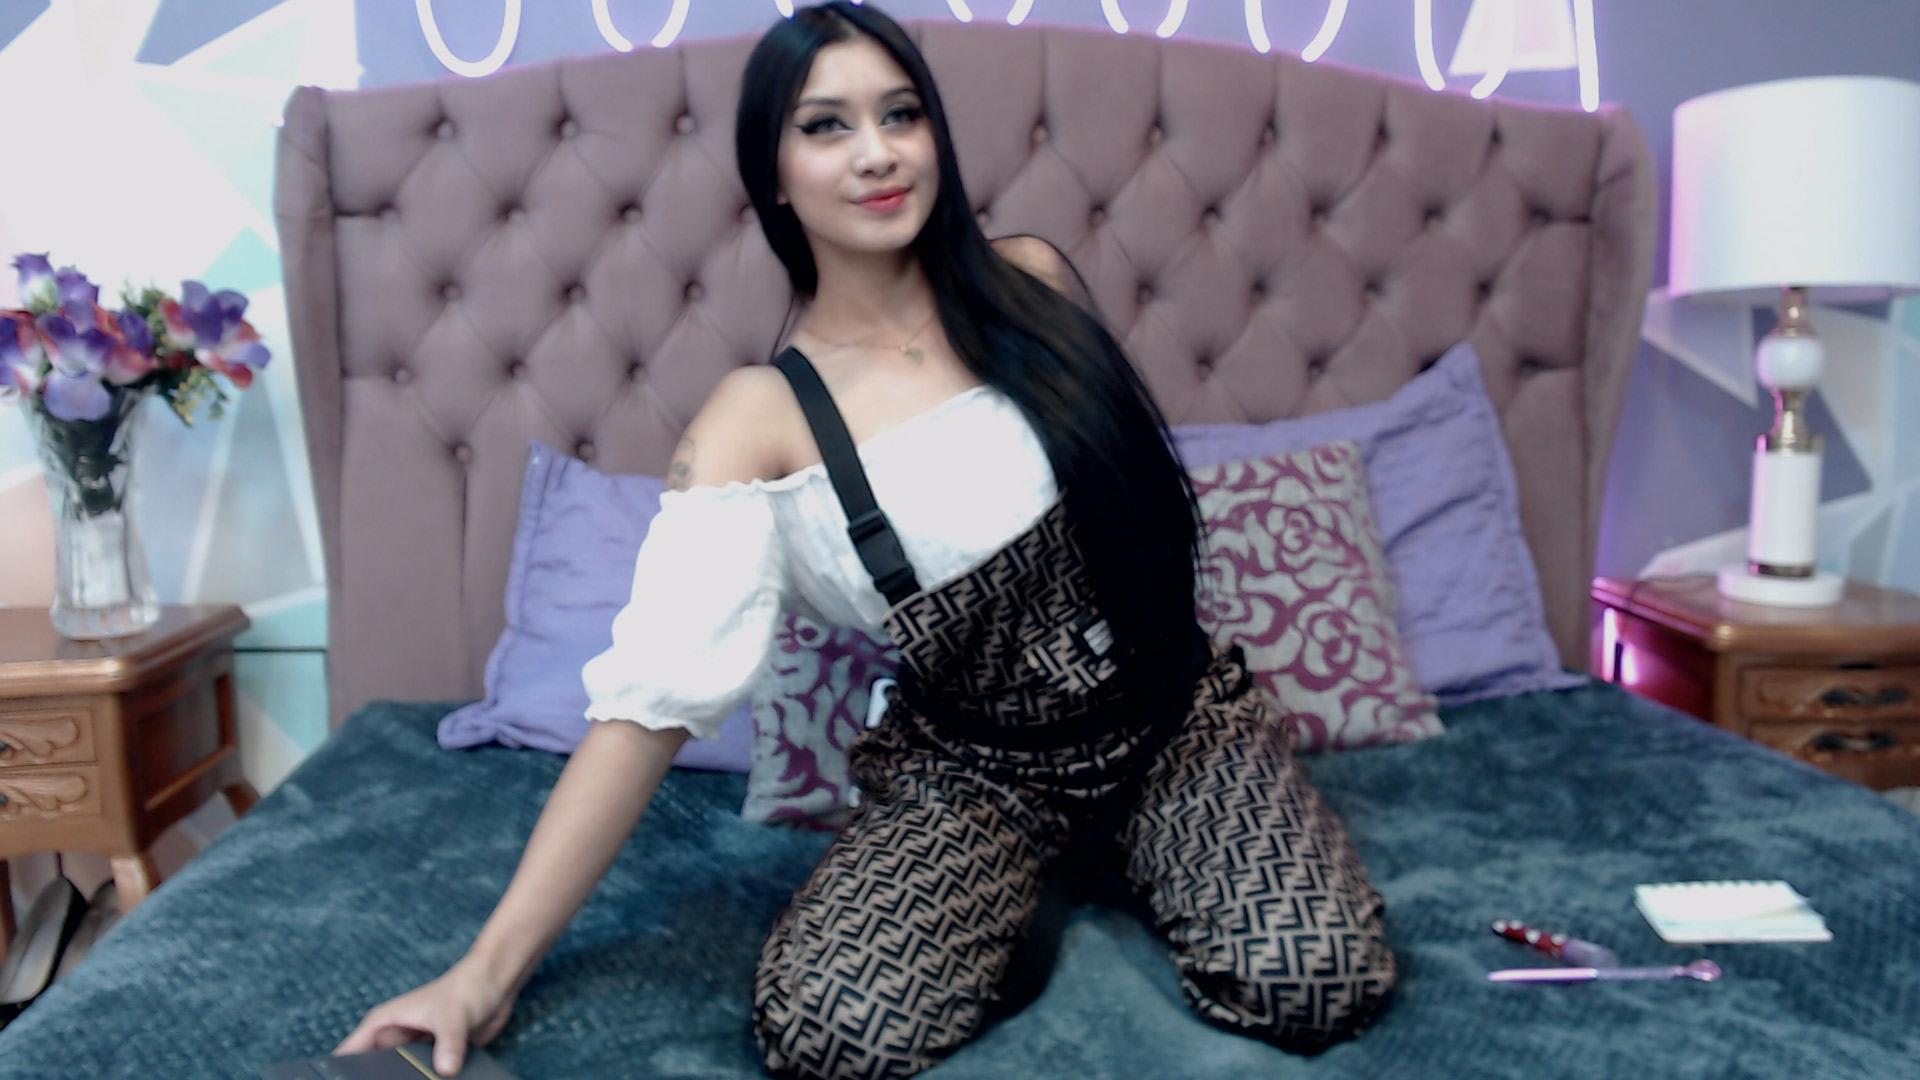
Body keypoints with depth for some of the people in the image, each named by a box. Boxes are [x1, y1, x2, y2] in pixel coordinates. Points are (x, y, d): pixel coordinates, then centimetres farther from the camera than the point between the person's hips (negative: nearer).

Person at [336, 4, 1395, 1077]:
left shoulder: (1032, 280, -4)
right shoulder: (759, 419, -13)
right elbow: (653, 694, -19)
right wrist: (490, 968, -24)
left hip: (1178, 713, 3)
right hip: (970, 767, -2)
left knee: (1319, 984, -20)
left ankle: (1110, 852, 11)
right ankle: (1016, 883, 7)